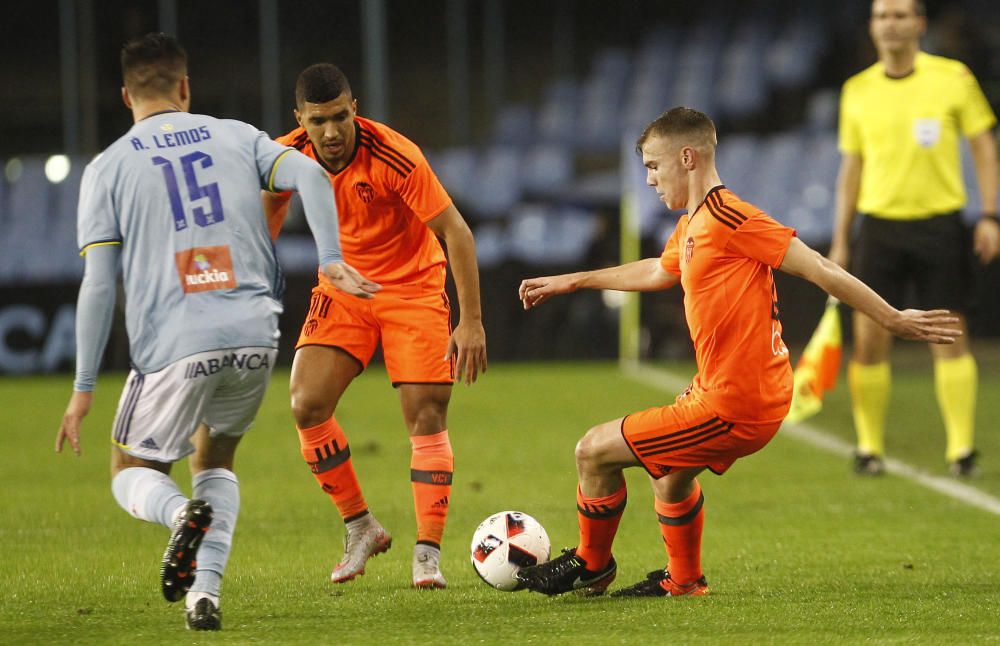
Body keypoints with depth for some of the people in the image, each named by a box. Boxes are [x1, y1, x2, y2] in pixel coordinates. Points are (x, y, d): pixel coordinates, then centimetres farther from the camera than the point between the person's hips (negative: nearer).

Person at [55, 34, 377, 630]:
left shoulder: (108, 168, 5)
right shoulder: (236, 136, 13)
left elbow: (98, 285, -1)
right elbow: (310, 175, -5)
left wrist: (84, 387, 2)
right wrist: (332, 261, -8)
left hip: (174, 347, -3)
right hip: (255, 335, 3)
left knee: (132, 472, 17)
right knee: (216, 459, 25)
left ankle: (181, 513, -19)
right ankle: (205, 594, 4)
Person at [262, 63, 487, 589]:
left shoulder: (395, 157, -27)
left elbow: (455, 231, -22)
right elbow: (271, 207, 11)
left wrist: (471, 321, -25)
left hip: (412, 288, -4)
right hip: (342, 289, 4)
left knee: (426, 419, -11)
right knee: (307, 407, -11)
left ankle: (427, 554, -5)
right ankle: (360, 528, 6)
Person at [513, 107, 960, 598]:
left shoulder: (727, 217, -20)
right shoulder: (691, 226, 11)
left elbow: (817, 269, -19)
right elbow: (657, 271, 33)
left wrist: (895, 320, -17)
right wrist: (571, 282, 42)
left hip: (730, 409, -10)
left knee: (594, 452, 0)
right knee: (669, 472, 33)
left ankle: (592, 566, 22)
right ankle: (683, 580, 48)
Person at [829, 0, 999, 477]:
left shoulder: (953, 79, -1)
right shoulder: (858, 90, 7)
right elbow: (851, 167, 14)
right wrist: (840, 240, 11)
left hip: (939, 223, -2)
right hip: (879, 226, 2)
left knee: (949, 337, -4)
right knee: (869, 339, -3)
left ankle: (962, 447, 0)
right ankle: (869, 446, 8)